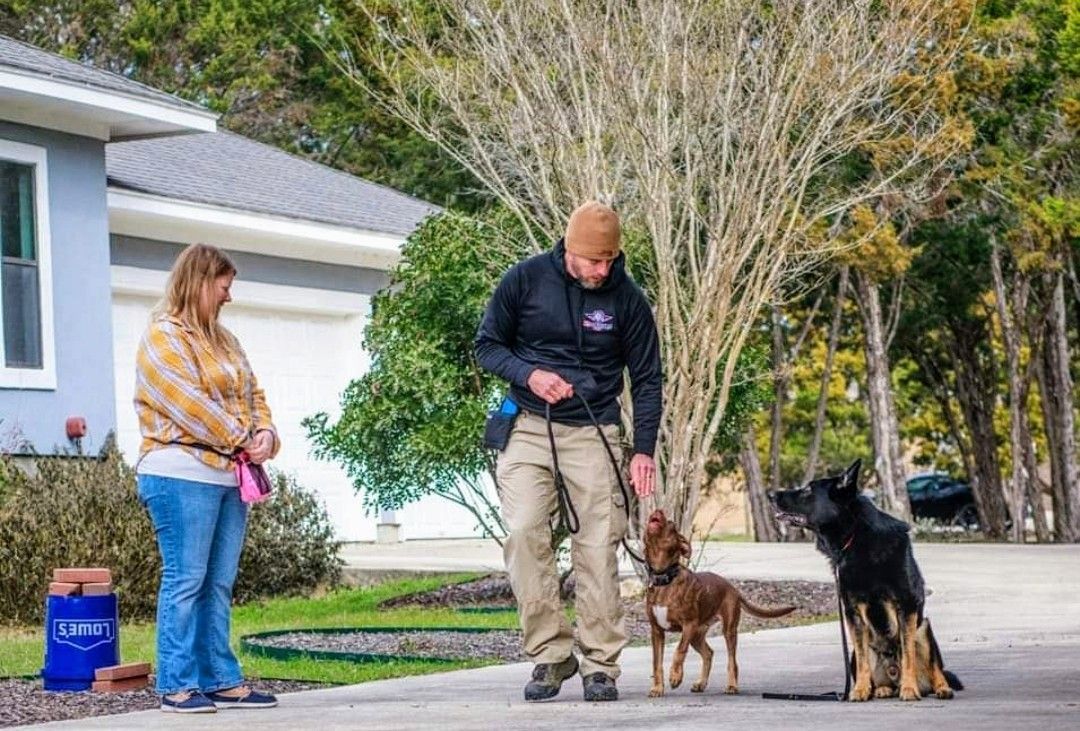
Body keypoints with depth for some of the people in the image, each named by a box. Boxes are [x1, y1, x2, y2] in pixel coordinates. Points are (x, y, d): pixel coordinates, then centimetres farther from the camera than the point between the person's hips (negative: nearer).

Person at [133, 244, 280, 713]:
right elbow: (191, 405, -14)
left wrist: (265, 434, 0)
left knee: (219, 584, 9)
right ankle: (177, 686, -4)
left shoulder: (221, 339, 21)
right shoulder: (164, 336, -6)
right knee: (185, 580, -7)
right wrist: (241, 439, -10)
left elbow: (252, 394, 19)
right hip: (183, 475, -8)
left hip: (229, 476, 8)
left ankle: (222, 681, 12)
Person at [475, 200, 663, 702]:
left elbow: (646, 378, 5)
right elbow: (487, 345, 6)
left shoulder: (627, 299, -2)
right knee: (523, 533, -15)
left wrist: (644, 450, -3)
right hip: (529, 430, 0)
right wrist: (529, 374, -13)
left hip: (593, 435, 0)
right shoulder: (525, 280, -3)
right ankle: (549, 655, -8)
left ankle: (600, 664, 5)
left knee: (598, 547, -4)